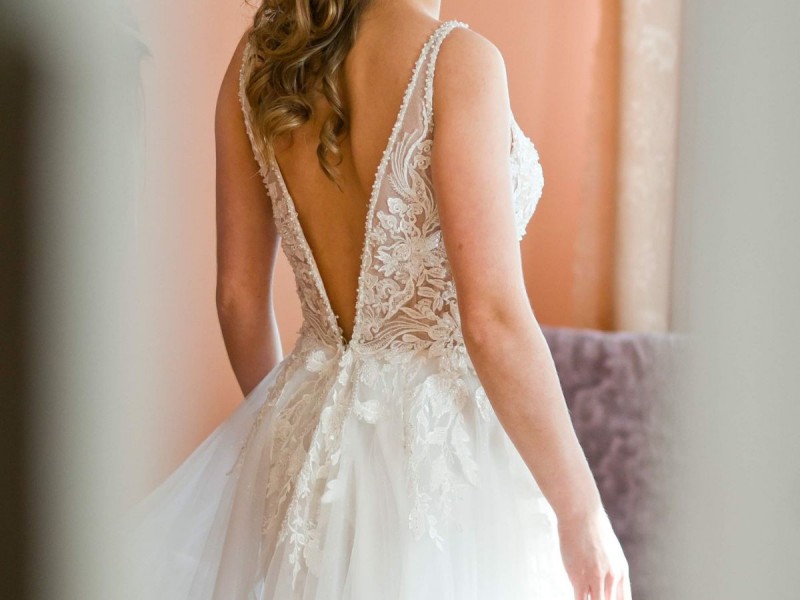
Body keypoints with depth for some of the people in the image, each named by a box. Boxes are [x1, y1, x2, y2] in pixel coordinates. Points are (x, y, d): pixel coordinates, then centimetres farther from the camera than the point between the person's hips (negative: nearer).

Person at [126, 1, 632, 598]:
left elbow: (239, 292, 7)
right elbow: (492, 319, -22)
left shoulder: (257, 56, 1)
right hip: (443, 440, -6)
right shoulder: (455, 59, -18)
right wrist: (584, 517, -14)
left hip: (307, 443, 6)